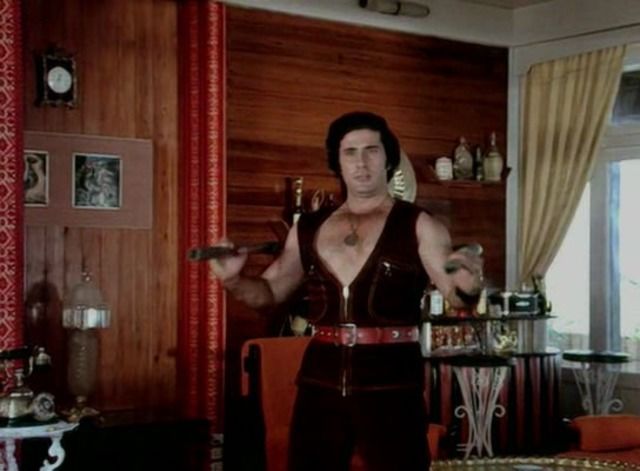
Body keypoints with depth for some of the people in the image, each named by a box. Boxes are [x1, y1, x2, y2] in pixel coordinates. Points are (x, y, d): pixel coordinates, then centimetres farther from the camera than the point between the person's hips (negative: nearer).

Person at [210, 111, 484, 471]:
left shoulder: (418, 226, -1)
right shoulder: (309, 229, 11)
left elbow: (456, 293, -9)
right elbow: (269, 291, 18)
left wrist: (469, 284, -32)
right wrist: (232, 279, -2)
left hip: (391, 387, -3)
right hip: (320, 385, 4)